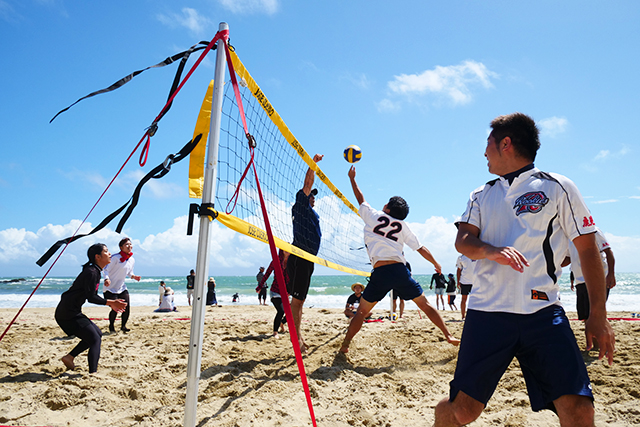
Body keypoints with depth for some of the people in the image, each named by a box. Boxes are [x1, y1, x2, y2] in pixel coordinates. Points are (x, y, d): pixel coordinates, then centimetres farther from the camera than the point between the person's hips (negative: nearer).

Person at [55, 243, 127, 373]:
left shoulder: (96, 272, 12)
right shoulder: (91, 272, -19)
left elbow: (93, 296, 17)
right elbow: (91, 298, -22)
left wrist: (111, 303, 7)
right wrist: (110, 302, -19)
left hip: (69, 312, 10)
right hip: (68, 313, -10)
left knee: (97, 333, 18)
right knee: (95, 340, -8)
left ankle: (69, 357, 23)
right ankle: (92, 373, -10)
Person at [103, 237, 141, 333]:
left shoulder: (132, 260, 5)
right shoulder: (115, 257, -17)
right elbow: (106, 269, -18)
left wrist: (133, 276, 0)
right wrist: (106, 279, -35)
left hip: (122, 288, 6)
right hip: (110, 288, -6)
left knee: (127, 307, -4)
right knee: (115, 309, -9)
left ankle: (123, 326, 18)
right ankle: (111, 326, 19)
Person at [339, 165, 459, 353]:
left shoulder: (373, 215, 10)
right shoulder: (403, 226, 14)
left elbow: (360, 199, 27)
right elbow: (421, 249, 17)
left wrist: (352, 178, 41)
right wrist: (436, 263, 33)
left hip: (380, 273, -1)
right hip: (400, 270, 1)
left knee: (362, 311, 12)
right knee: (425, 304, 13)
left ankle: (345, 345, 16)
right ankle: (449, 335, 14)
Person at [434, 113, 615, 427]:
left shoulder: (558, 187, 6)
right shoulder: (482, 195, 17)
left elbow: (587, 248, 5)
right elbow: (463, 240, 5)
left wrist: (598, 313, -1)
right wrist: (491, 251, -18)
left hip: (543, 311, -2)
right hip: (486, 310, 2)